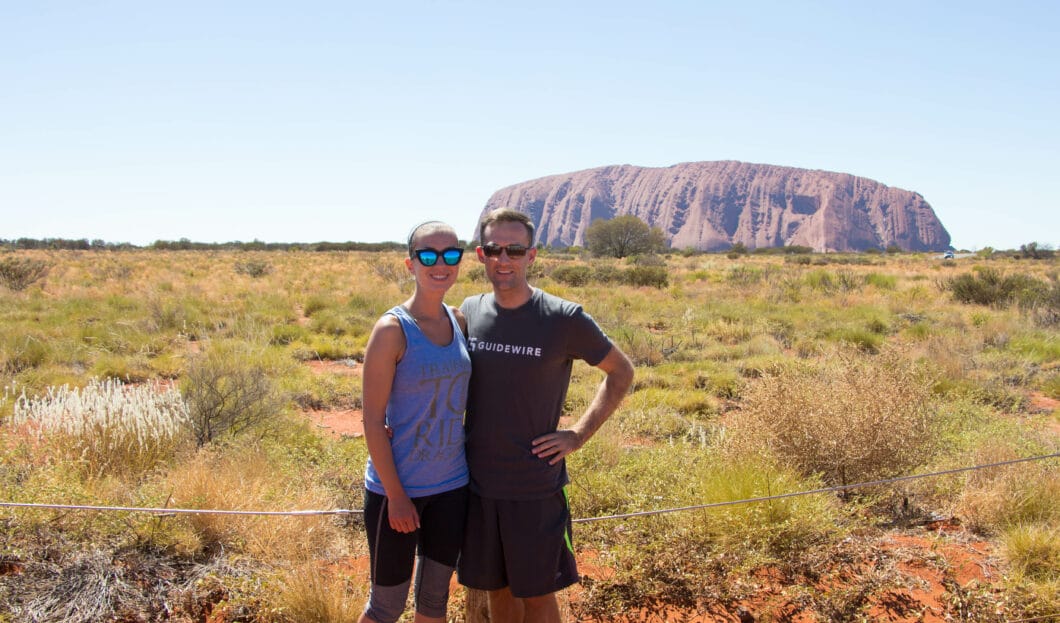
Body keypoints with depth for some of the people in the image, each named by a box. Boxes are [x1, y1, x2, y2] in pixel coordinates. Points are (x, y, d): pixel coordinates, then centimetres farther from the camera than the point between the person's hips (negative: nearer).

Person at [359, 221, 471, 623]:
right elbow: (373, 420, -15)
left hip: (451, 485, 5)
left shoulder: (459, 321, 1)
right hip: (397, 488, -5)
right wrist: (396, 495, -14)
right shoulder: (392, 329, -15)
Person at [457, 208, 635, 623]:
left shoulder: (564, 319, -12)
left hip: (534, 489, -3)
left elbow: (621, 372, 0)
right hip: (477, 482, 4)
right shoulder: (469, 311, 1)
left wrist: (579, 434, -6)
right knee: (496, 588, 17)